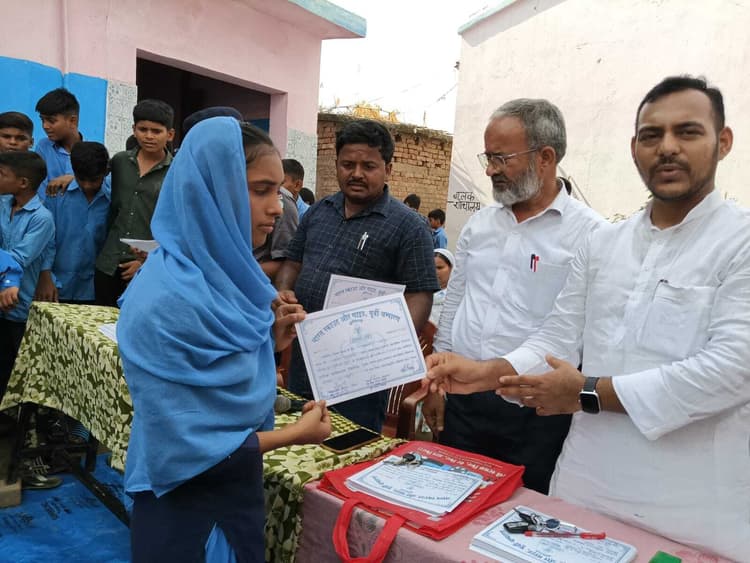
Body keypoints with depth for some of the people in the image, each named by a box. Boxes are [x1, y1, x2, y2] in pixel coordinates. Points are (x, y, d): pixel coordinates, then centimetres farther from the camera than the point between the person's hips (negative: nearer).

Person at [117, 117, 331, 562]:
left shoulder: (225, 271, -2)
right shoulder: (169, 299, -28)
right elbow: (179, 445, -25)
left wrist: (269, 342, -8)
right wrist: (293, 435, -16)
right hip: (188, 509, -7)